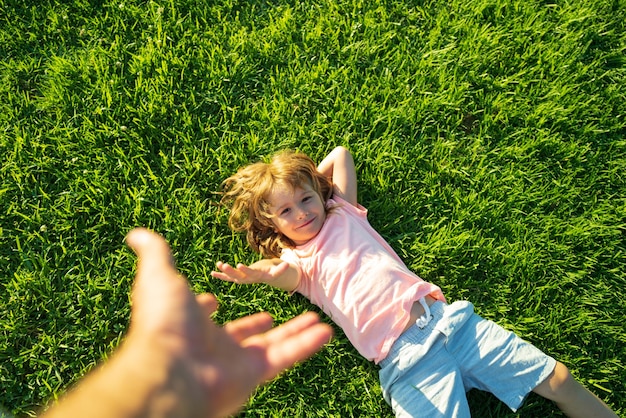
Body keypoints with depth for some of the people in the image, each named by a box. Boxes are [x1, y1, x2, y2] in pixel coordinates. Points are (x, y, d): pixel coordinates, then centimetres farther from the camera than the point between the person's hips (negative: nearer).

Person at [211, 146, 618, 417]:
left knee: (557, 379, 1)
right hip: (405, 358, -3)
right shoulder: (298, 261, 10)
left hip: (446, 316, 3)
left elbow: (341, 154, 28)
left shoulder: (343, 213, 17)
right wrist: (253, 273, -37)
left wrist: (307, 181, 27)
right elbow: (282, 273, -16)